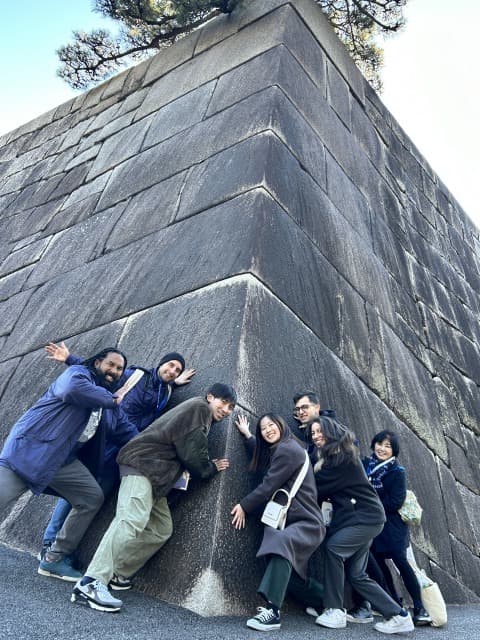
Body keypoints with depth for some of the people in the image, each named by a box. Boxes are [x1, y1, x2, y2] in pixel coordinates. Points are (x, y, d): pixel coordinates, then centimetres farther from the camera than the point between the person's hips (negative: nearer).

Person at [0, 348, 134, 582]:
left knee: (93, 498, 4)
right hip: (29, 450, -8)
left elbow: (128, 432, 17)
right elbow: (74, 389, -32)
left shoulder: (111, 401, 15)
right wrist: (112, 399, -17)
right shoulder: (78, 373, -7)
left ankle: (54, 560, 13)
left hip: (62, 460, 8)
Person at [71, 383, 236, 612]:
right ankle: (91, 584, -28)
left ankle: (119, 574, 11)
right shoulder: (198, 407, -6)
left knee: (162, 528, 7)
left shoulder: (201, 417, 26)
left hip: (155, 475, 11)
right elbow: (192, 454, -11)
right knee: (132, 520, -24)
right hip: (142, 464, -11)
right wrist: (211, 468, 5)